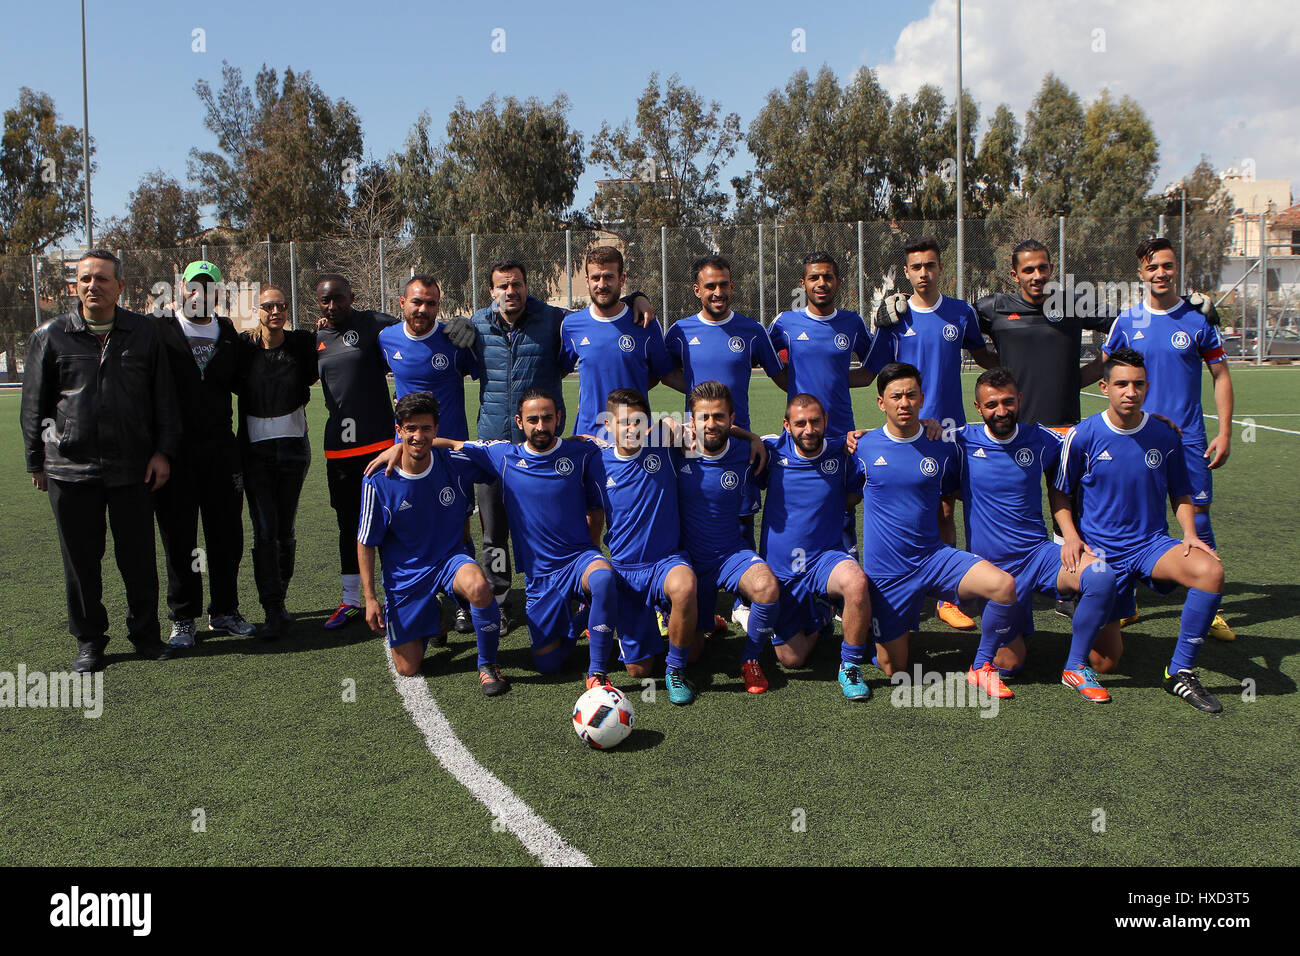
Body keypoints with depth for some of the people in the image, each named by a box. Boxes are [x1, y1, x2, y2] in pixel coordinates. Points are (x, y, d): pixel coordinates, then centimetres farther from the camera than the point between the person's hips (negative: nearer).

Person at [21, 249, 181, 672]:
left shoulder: (144, 332, 5)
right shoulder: (51, 335, 4)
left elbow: (163, 397, 8)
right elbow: (33, 405, 8)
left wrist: (163, 451, 1)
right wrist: (36, 462, 8)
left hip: (133, 468, 0)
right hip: (71, 468, 0)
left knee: (139, 558, 6)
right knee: (80, 560, 7)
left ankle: (145, 633, 23)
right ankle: (89, 641, 21)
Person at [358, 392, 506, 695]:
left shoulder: (455, 465, -11)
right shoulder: (377, 483, -13)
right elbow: (366, 544, -3)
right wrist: (370, 598, -5)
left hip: (449, 559, 0)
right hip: (405, 576, 1)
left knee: (479, 587, -37)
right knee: (407, 669, 1)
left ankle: (488, 664, -10)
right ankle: (436, 618, 35)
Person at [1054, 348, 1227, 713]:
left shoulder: (1165, 435, 0)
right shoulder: (1083, 435, -7)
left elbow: (1181, 494, 12)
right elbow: (1059, 493, 3)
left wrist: (1190, 534, -6)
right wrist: (1071, 536, -12)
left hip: (1152, 544, 2)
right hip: (1100, 550, -2)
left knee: (1210, 571, -32)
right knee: (1104, 663, -5)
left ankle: (1180, 672, -14)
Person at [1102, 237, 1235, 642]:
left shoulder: (1199, 319, 1)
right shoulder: (1127, 321, 3)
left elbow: (1220, 376, 5)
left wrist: (1224, 432, 0)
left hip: (1188, 438, -1)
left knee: (1197, 518, -2)